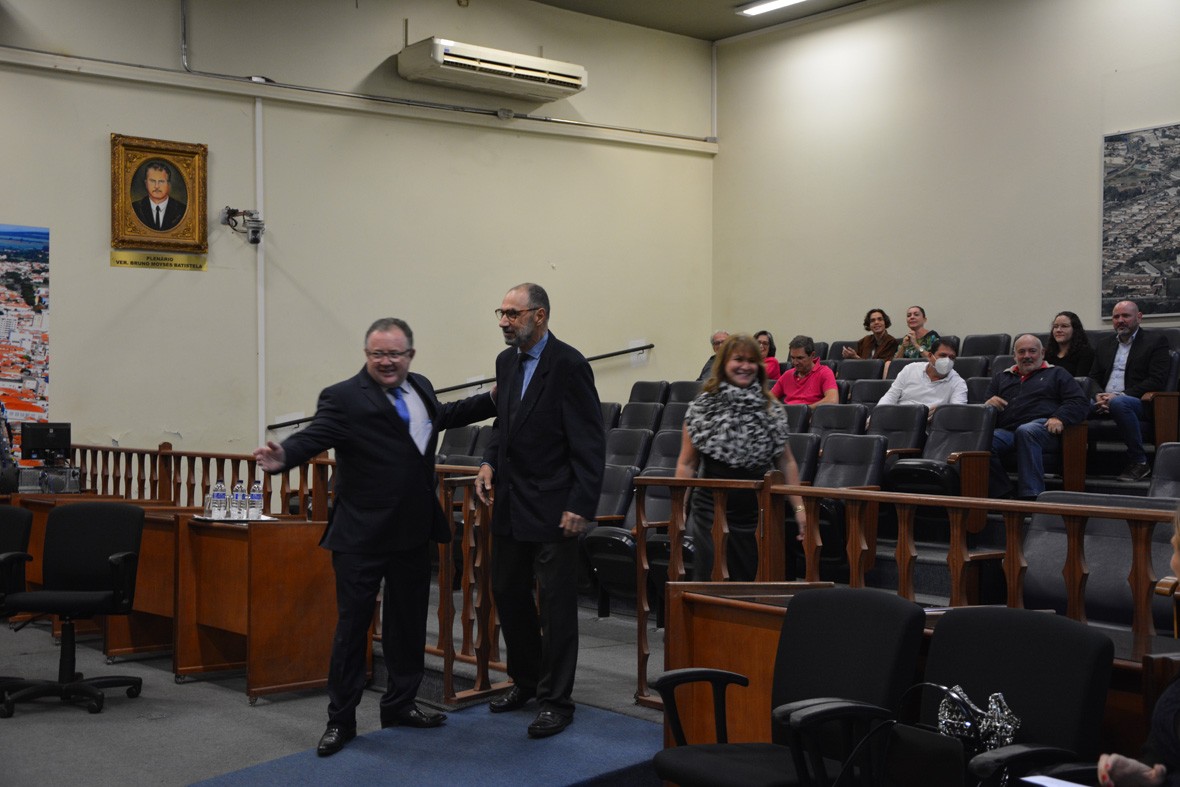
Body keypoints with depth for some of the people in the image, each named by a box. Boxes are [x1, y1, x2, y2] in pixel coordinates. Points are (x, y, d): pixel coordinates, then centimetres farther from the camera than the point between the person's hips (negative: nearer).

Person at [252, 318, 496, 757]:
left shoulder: (420, 388, 11)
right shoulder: (343, 399, -12)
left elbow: (442, 415, 31)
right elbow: (314, 436, -25)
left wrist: (494, 401, 32)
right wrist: (283, 457, -45)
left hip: (413, 533, 7)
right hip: (362, 536, -6)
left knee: (408, 622, 16)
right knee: (352, 625, 1)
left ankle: (400, 705, 31)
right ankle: (341, 720, 13)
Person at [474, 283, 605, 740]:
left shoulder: (568, 365, -14)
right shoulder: (506, 362, 10)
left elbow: (590, 442, -16)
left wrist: (581, 506, -20)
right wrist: (491, 462, 4)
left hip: (553, 506, -8)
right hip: (511, 503, 8)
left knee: (556, 603, 1)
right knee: (507, 591, 15)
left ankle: (556, 701, 13)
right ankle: (525, 680, 34)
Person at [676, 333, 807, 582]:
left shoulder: (771, 409, 7)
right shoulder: (703, 407, 0)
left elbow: (786, 462, 10)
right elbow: (686, 463, 1)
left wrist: (799, 507, 5)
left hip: (758, 513, 3)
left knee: (755, 580, 6)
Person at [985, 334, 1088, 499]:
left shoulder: (1056, 374, 24)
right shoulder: (1001, 377, 34)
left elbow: (1080, 402, 11)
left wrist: (1060, 418, -10)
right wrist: (988, 404, 2)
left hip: (1041, 426, -2)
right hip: (1005, 430, 2)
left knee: (1025, 431, -41)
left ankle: (1031, 495, -42)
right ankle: (1005, 496, -28)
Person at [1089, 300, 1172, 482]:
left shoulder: (1156, 341, 6)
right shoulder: (1104, 345, 23)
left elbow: (1157, 380, -6)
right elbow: (1093, 378, 17)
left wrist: (1120, 395, -16)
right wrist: (1098, 397, -8)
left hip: (1138, 402, -4)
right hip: (1104, 403, 4)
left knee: (1118, 403, -40)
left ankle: (1139, 462, -25)